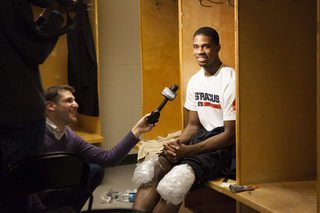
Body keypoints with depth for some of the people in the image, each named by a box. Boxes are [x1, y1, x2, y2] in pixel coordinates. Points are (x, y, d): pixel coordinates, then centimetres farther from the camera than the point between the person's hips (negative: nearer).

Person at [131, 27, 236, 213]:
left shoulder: (230, 80, -13)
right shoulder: (195, 81, 12)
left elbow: (231, 135, -16)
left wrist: (188, 150, -20)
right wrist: (177, 145, -7)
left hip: (226, 146, -7)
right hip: (203, 137, 7)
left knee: (179, 176, -32)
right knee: (153, 169, -17)